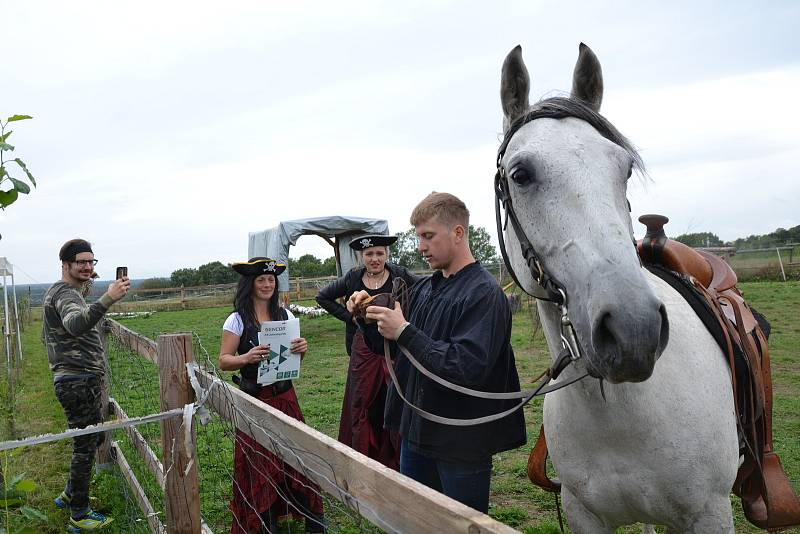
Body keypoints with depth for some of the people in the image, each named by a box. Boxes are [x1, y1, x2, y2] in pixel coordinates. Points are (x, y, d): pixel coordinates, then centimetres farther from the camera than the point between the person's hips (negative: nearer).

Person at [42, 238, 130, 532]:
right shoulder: (66, 293, -17)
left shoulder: (56, 292, 17)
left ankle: (69, 494, 37)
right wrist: (107, 299, -58)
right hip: (79, 383, -10)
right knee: (85, 446, 0)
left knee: (95, 437, 22)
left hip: (72, 380, 10)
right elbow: (75, 323, -44)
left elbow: (47, 336, 30)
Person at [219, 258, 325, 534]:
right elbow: (224, 361, -6)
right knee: (259, 463, 5)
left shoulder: (285, 314, 3)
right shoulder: (237, 320, -7)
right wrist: (246, 358, -26)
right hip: (254, 399, -3)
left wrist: (302, 349, -12)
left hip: (285, 396, 3)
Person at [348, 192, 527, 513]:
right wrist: (371, 312, -2)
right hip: (415, 432, 7)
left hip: (462, 446, -7)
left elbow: (469, 369, -27)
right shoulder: (424, 289, 7)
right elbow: (390, 349, 17)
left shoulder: (484, 293, -16)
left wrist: (404, 332, -25)